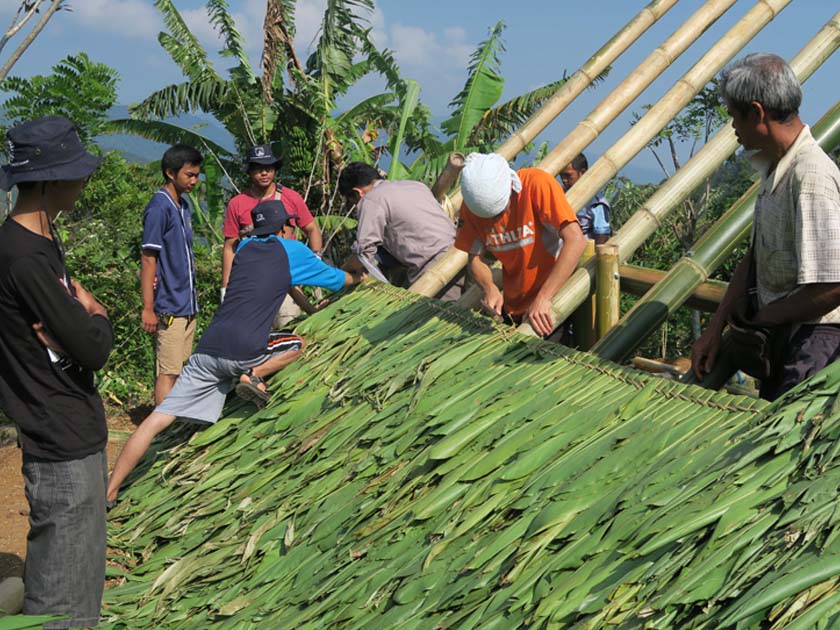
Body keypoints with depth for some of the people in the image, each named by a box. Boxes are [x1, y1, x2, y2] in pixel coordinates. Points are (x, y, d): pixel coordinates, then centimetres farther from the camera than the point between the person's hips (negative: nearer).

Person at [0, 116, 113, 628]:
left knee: (85, 570, 23)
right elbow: (94, 349, -22)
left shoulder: (43, 239, 8)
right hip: (63, 442, -10)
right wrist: (98, 317, -1)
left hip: (76, 430, 10)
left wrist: (81, 317, -10)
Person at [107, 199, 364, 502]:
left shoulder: (244, 248, 24)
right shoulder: (291, 250, 11)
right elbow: (332, 277, 28)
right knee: (297, 343, 24)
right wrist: (357, 277, 50)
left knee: (157, 419, 5)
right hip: (243, 351, -4)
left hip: (207, 349, 4)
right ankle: (253, 374, 0)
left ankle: (109, 492, -3)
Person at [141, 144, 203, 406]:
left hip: (187, 306, 9)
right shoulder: (159, 207, -13)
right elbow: (148, 259, -15)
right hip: (169, 308, -9)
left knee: (179, 370, 13)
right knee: (168, 372, -6)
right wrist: (148, 308, -17)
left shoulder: (183, 206, 13)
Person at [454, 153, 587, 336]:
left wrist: (543, 298, -39)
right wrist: (489, 287, -27)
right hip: (514, 306, 4)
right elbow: (474, 257, -5)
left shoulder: (536, 184, -27)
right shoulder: (471, 206, -13)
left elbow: (576, 241, -34)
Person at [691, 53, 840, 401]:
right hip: (781, 334, 10)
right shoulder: (776, 169, 6)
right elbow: (755, 257, 12)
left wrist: (759, 318, -13)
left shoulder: (812, 177, -25)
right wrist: (715, 328, 8)